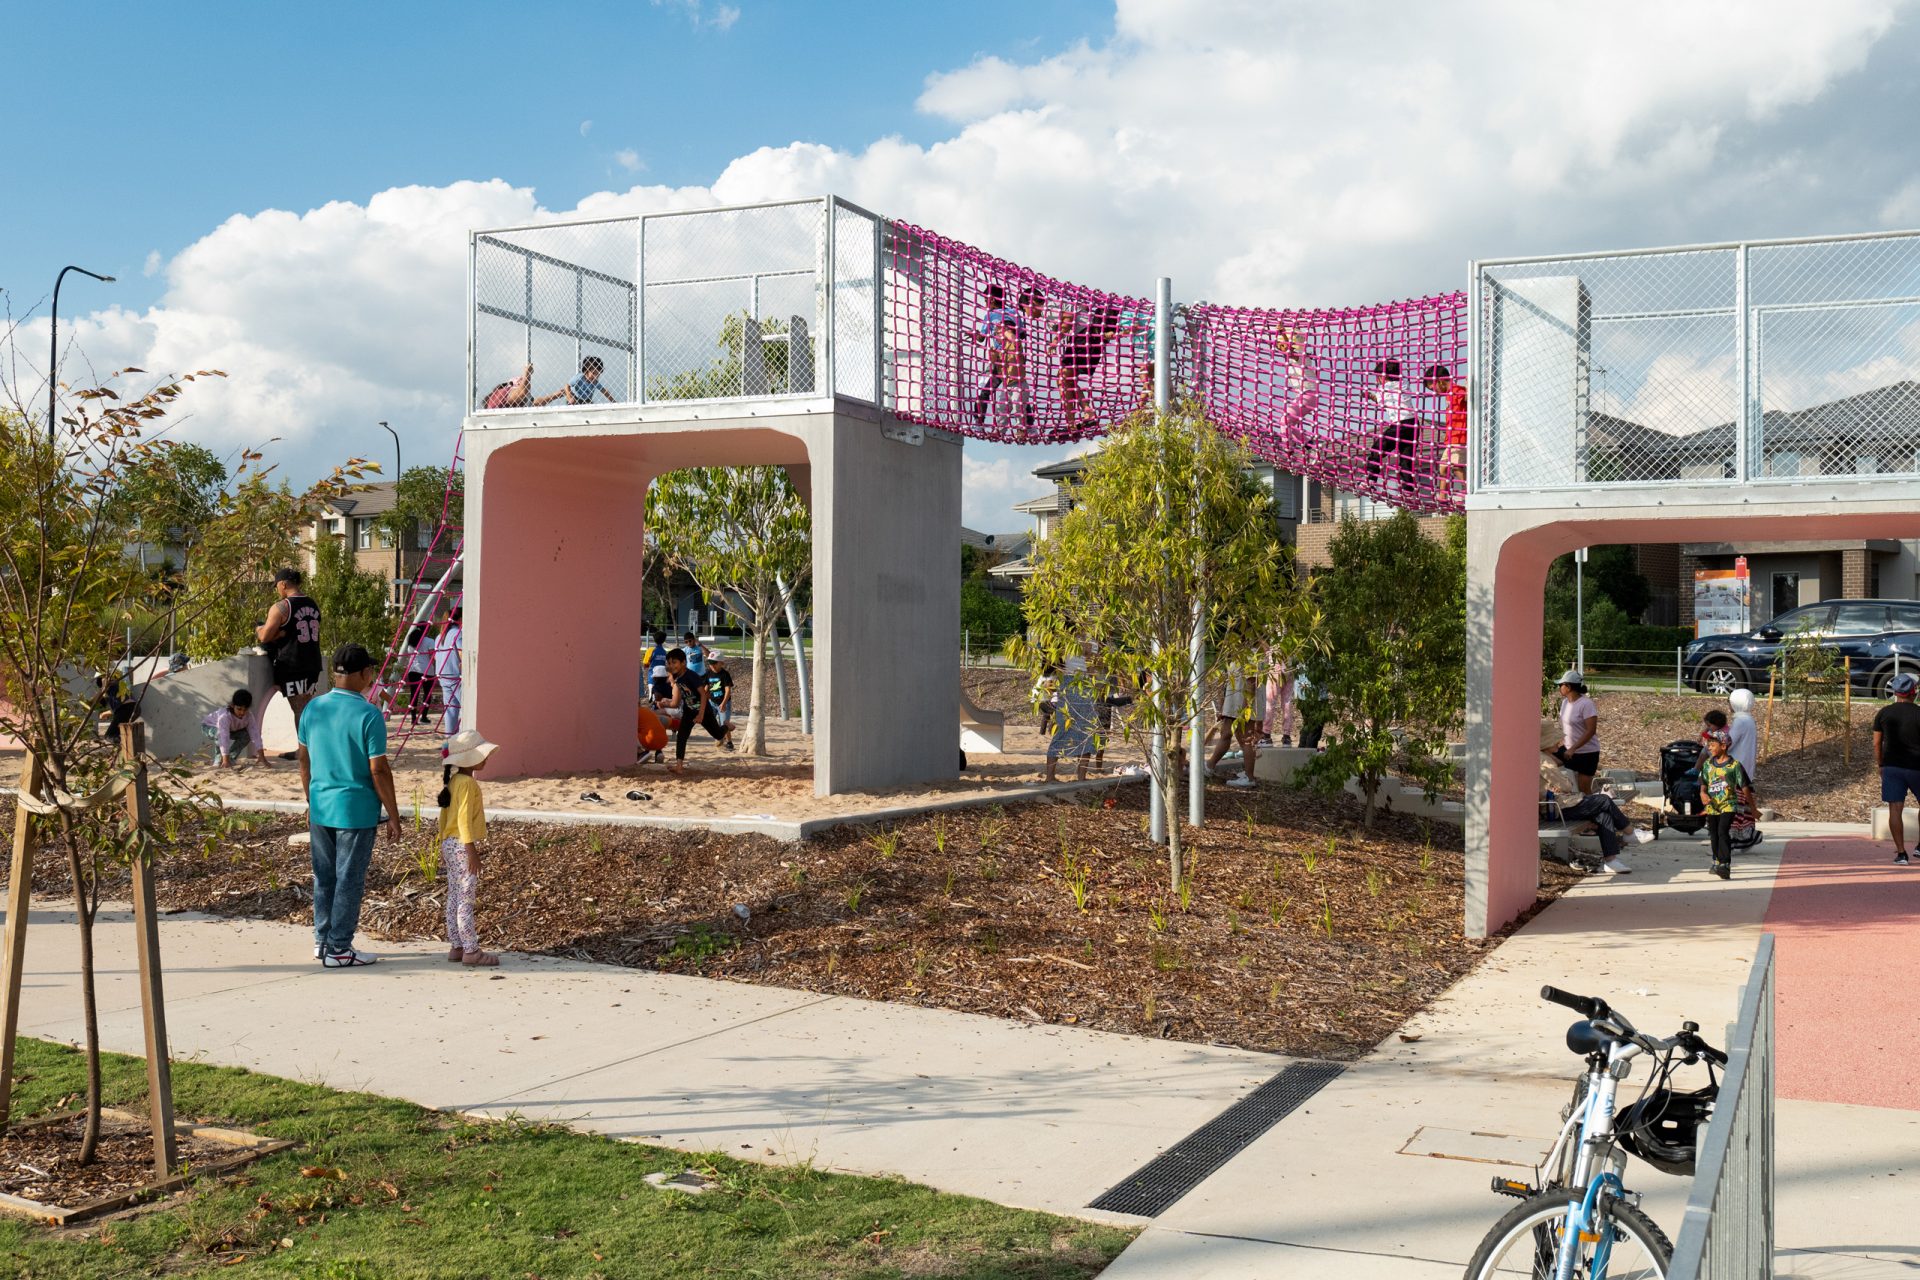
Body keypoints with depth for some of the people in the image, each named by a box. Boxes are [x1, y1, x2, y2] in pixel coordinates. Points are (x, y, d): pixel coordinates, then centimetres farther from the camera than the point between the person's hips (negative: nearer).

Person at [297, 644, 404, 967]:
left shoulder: (313, 708, 2)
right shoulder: (368, 715, -16)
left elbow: (304, 761, 10)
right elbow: (379, 770, -15)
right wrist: (394, 817, -7)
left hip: (320, 808, 6)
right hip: (356, 811, -6)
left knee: (324, 877, 17)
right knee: (349, 881, 4)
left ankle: (322, 940, 27)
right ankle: (338, 949, 9)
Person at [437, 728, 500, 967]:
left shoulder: (453, 781, 12)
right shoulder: (467, 783, -17)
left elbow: (444, 815, 17)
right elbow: (464, 819, -22)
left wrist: (443, 844, 24)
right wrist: (471, 850, -22)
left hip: (450, 845, 10)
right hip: (462, 845, -10)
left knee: (454, 898, 12)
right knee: (466, 899, -7)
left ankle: (456, 947, 17)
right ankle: (471, 951, -5)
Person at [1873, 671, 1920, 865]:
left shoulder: (1883, 713, 3)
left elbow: (1877, 743, 6)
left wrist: (1880, 766, 17)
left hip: (1891, 766, 2)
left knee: (1895, 809, 0)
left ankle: (1901, 853, -3)